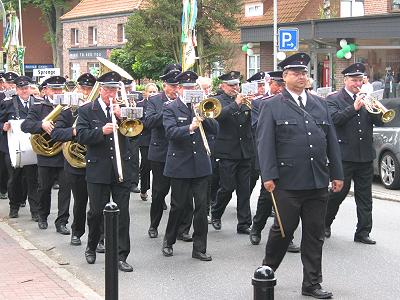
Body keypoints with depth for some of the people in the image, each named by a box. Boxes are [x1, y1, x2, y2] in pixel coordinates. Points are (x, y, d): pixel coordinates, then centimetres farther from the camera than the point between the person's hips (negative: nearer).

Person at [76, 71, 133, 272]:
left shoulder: (122, 109, 8)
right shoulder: (86, 111, 2)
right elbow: (81, 136, -9)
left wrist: (121, 117, -13)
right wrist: (101, 131, -23)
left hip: (122, 169, 2)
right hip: (98, 170, -1)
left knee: (122, 213, -1)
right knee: (96, 211, 7)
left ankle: (121, 256, 4)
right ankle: (91, 248, 31)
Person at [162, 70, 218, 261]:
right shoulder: (171, 108, -2)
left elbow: (215, 129, 4)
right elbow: (170, 132, -17)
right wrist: (190, 128, -33)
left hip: (200, 165, 3)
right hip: (180, 165, -3)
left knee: (201, 206, 2)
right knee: (178, 206, 6)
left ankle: (199, 248, 10)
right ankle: (168, 241, 27)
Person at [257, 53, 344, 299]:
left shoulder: (321, 105, 14)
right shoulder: (273, 106, 0)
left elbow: (331, 140, 14)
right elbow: (265, 143, -5)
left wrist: (337, 174, 10)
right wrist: (268, 175, -12)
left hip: (318, 182, 4)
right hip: (288, 182, -4)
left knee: (315, 234, 8)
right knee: (283, 230, 4)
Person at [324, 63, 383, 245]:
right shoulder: (334, 100, -1)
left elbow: (379, 122, 8)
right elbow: (334, 119, -18)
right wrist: (354, 107, -24)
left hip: (365, 155, 5)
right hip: (344, 155, -5)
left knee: (365, 196, 6)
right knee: (339, 192, 4)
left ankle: (363, 233, 12)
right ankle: (325, 223, 25)